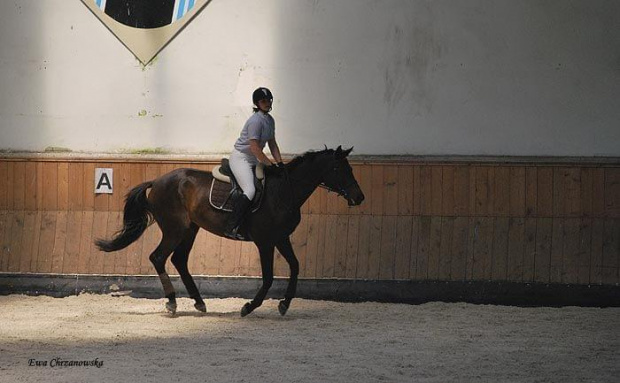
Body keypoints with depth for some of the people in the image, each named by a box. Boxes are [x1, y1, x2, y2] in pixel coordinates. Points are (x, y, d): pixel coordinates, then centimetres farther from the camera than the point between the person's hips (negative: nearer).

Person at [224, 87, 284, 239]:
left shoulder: (270, 120, 8)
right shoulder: (255, 121, -21)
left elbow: (272, 144, 13)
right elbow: (255, 148, -24)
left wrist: (280, 164, 1)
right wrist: (271, 166, -22)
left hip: (254, 160, 10)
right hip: (240, 158, -10)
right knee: (250, 190, -27)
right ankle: (232, 228, -29)